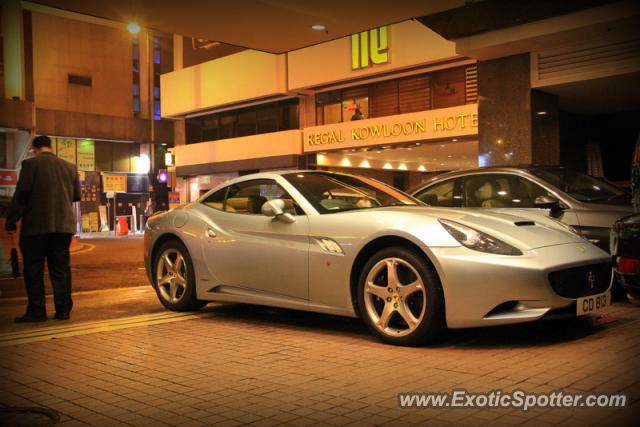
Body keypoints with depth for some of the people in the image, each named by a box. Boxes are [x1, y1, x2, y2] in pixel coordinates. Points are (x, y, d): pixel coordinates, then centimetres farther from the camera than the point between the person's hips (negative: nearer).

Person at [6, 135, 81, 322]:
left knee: (33, 269, 4)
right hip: (64, 224, 4)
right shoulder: (69, 167, 8)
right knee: (61, 268, 9)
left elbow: (21, 195, -10)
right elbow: (77, 195, 14)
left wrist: (11, 222, -5)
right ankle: (63, 309, 10)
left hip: (36, 225, -4)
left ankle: (36, 311, 4)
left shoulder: (30, 164, -6)